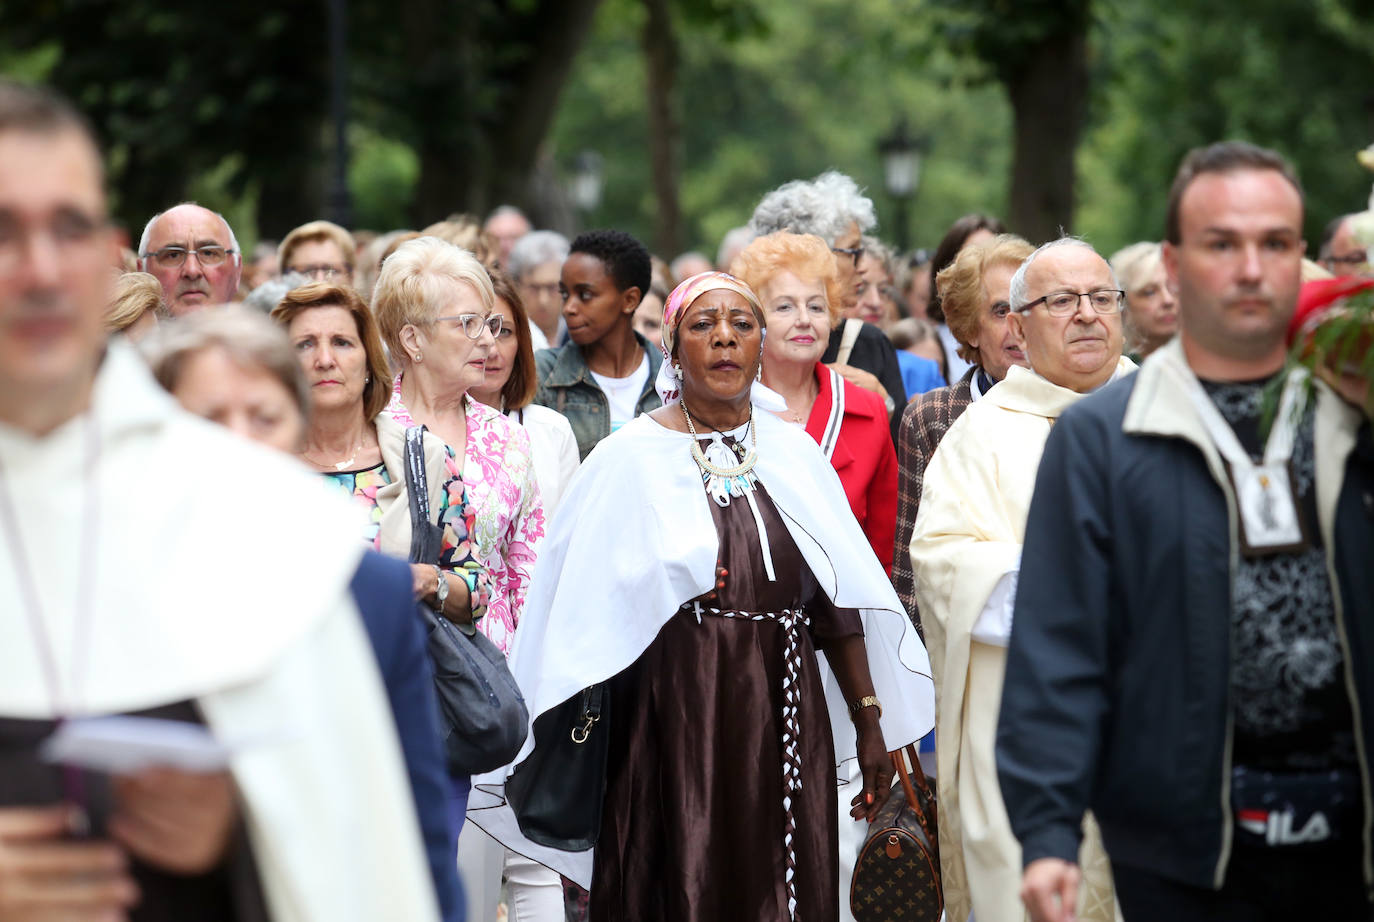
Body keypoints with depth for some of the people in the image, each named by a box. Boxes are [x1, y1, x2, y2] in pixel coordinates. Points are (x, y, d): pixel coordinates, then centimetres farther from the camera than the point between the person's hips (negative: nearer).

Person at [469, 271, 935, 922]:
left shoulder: (794, 453, 8)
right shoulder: (632, 459, -2)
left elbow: (839, 601, 8)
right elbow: (583, 611, -2)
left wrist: (870, 721, 8)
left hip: (785, 722, 3)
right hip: (675, 723, -3)